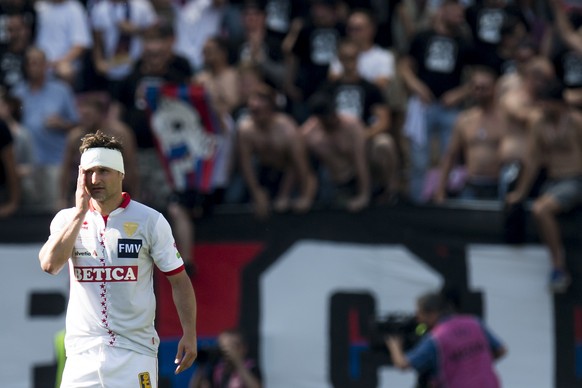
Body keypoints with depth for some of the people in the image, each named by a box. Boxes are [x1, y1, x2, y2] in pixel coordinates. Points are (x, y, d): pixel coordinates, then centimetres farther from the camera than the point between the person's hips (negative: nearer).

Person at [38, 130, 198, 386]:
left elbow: (178, 280, 4)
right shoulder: (67, 219, 7)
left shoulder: (150, 220, 1)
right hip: (82, 353, 2)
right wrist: (80, 212, -10)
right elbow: (49, 265, -11)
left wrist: (189, 335, -5)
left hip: (135, 352, -2)